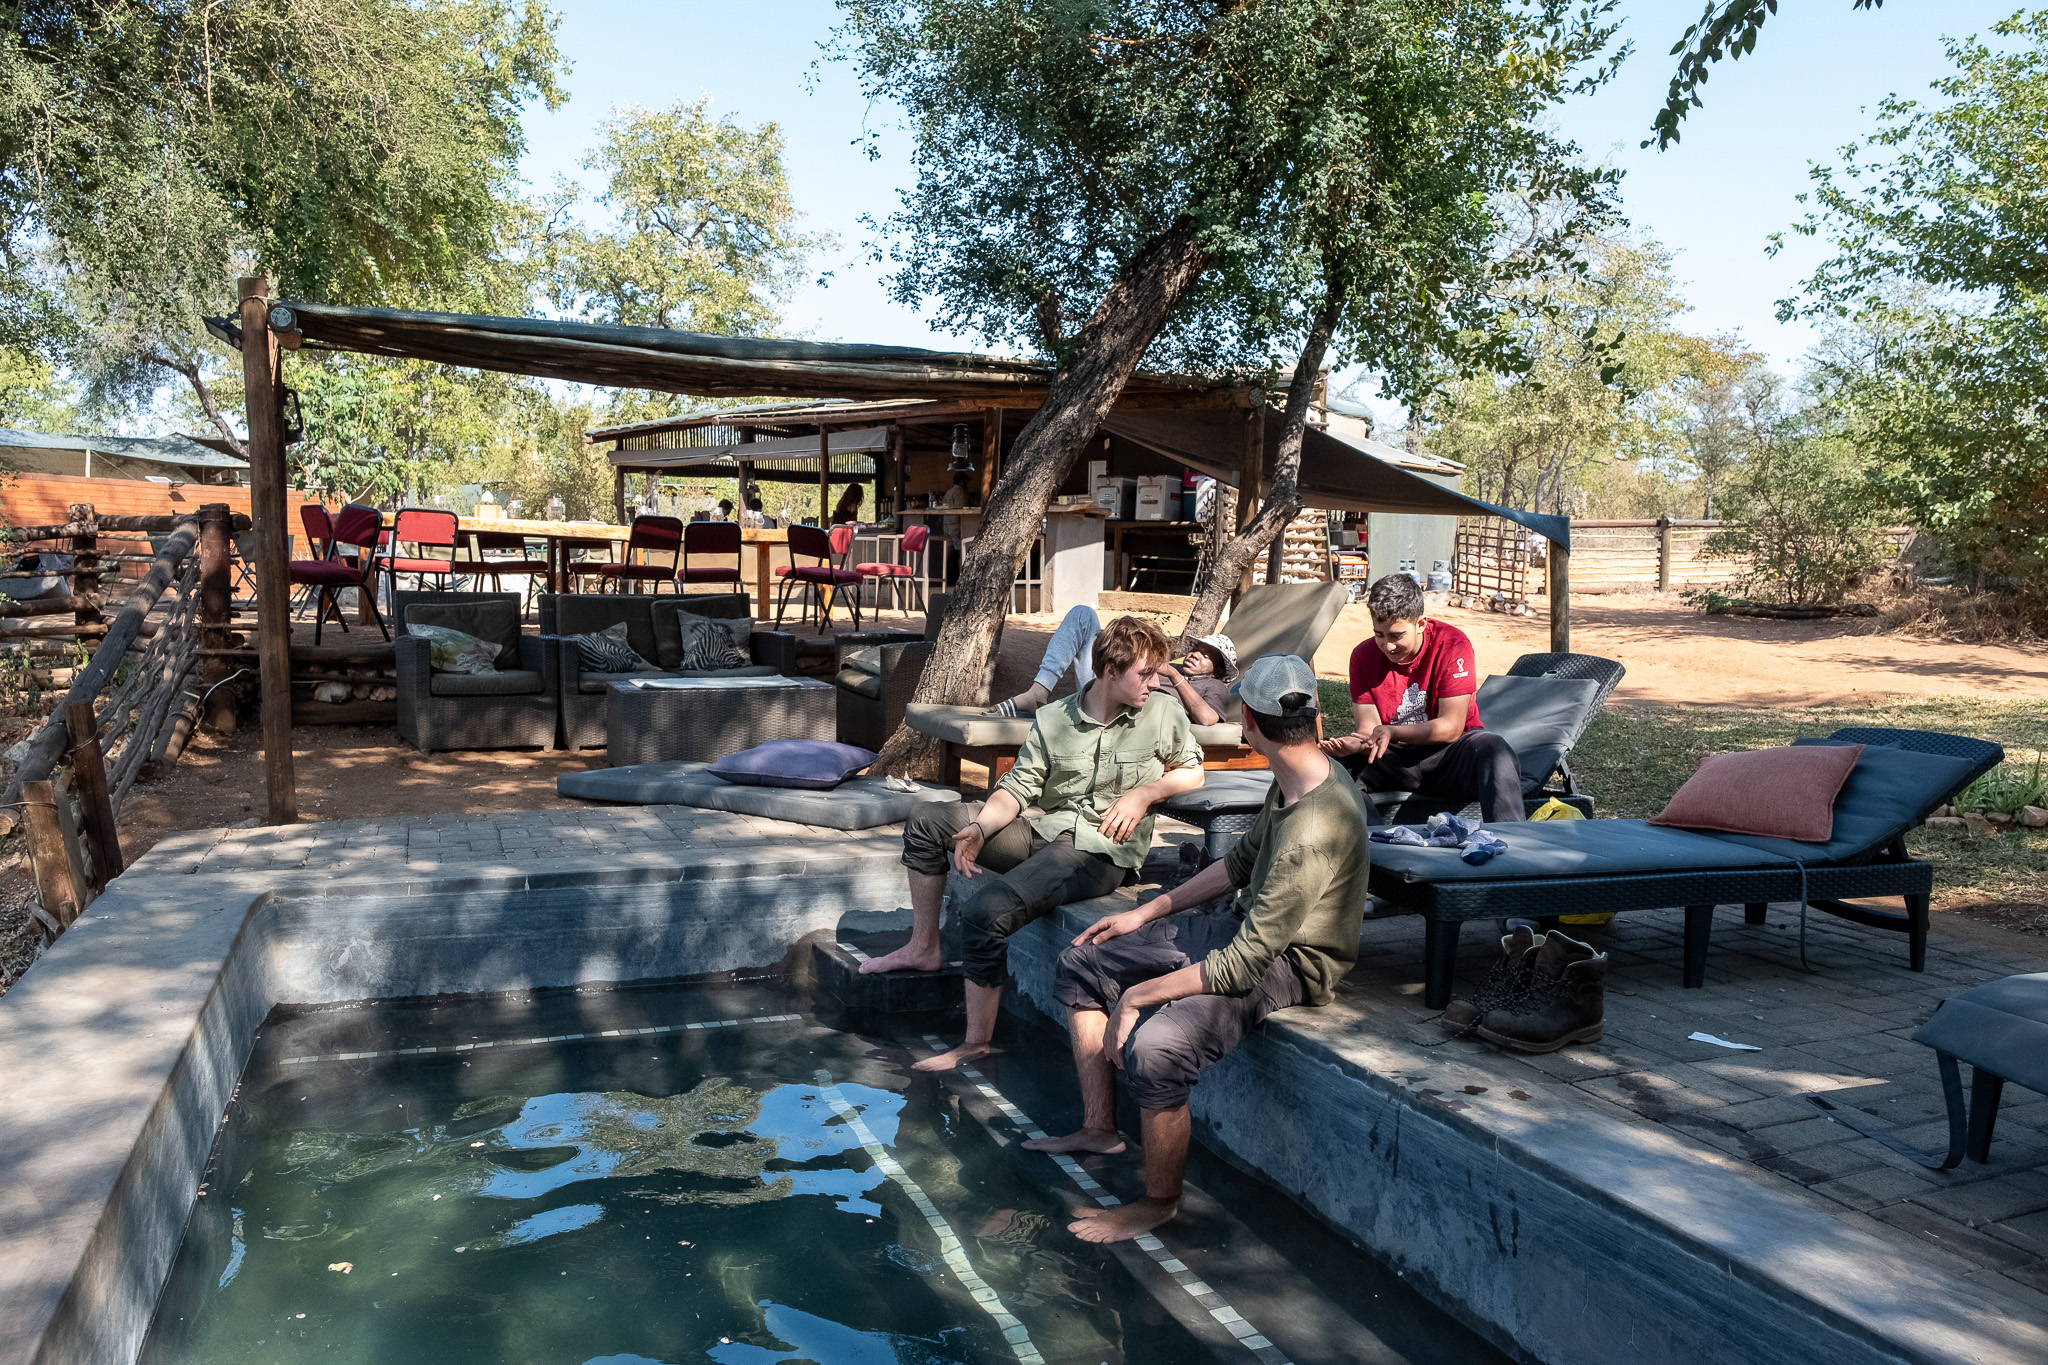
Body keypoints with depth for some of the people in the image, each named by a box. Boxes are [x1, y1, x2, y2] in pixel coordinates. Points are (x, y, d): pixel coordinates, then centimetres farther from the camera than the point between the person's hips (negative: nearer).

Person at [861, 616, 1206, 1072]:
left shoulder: (1164, 715, 1)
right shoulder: (1052, 719, 5)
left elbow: (1193, 770, 12)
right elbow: (1019, 787, 2)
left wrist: (1144, 794, -7)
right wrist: (979, 830, -16)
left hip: (1099, 851, -5)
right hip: (1043, 833, 5)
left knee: (985, 908, -27)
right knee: (927, 819, -1)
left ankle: (976, 1042, -13)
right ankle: (923, 948, 14)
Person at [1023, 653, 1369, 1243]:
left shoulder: (1313, 831, -33)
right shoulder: (1302, 779, -3)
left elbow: (1244, 966, -30)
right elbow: (1242, 861, 13)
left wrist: (1136, 996, -21)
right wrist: (1146, 913, 13)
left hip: (1288, 964, -10)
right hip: (1247, 927, 10)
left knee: (1154, 1048, -33)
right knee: (1082, 962, 9)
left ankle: (1159, 1202, -5)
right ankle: (1099, 1128, 19)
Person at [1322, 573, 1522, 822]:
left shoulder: (1452, 644, -13)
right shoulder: (1363, 656, -2)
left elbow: (1451, 728, -17)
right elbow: (1368, 728, -7)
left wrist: (1391, 732, -32)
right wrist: (1356, 743, -33)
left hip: (1447, 756, -3)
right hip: (1394, 760, 3)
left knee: (1492, 749, -36)